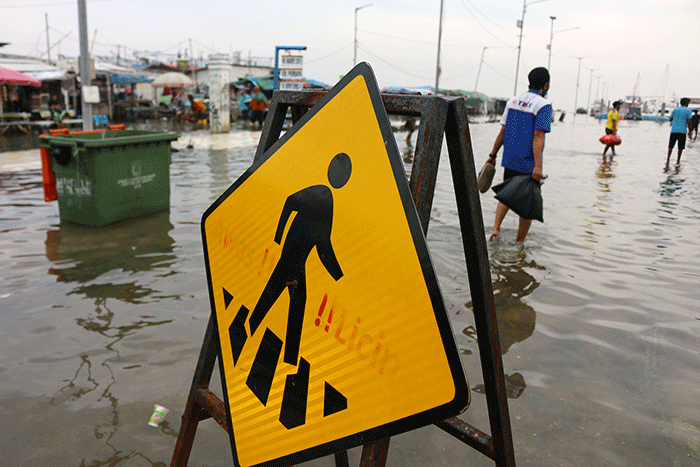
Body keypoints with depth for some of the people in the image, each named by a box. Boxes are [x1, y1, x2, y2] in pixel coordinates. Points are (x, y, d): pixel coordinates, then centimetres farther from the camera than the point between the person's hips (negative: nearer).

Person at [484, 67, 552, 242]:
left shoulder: (513, 101, 8)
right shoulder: (543, 105, -10)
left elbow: (503, 131, 8)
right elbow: (538, 136, -20)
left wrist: (493, 155, 15)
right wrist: (538, 166, -24)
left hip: (509, 160, 6)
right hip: (529, 164, -6)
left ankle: (495, 228, 5)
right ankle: (519, 242, 14)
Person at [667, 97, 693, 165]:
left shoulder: (675, 109, 10)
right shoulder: (688, 111, 0)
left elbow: (670, 119, 18)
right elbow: (689, 122, -7)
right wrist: (690, 131, 0)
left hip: (674, 130, 2)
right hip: (682, 131, -2)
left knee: (671, 146, 7)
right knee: (680, 147, 7)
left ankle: (668, 160, -1)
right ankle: (678, 161, 9)